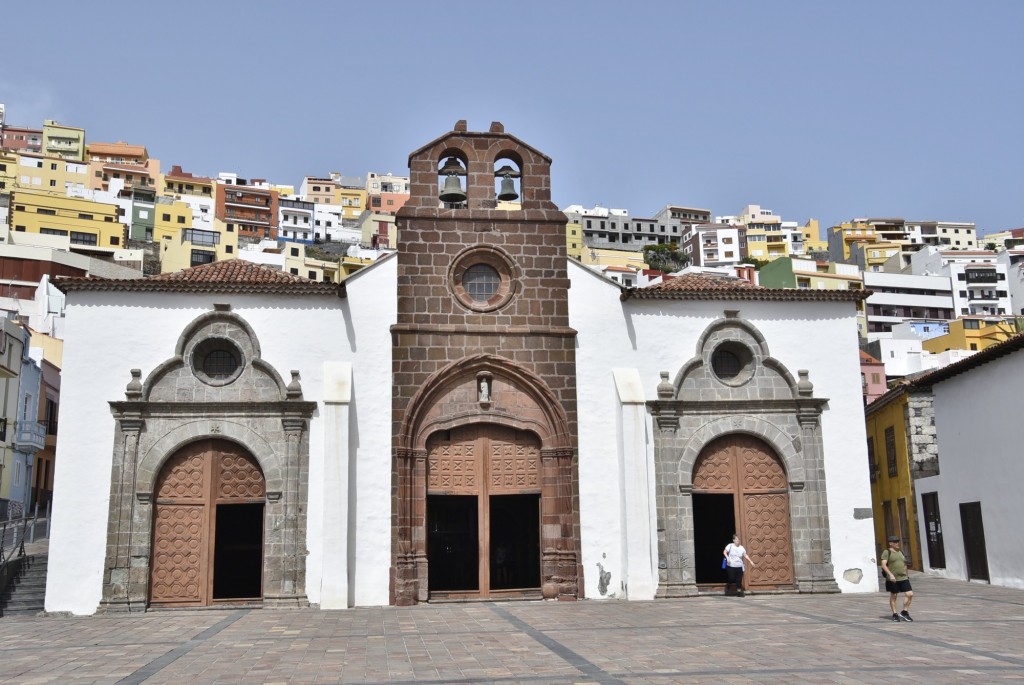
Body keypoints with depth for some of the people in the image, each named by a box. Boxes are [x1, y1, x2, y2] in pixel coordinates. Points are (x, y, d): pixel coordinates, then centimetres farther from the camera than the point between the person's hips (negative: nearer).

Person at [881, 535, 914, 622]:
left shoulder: (900, 552, 14)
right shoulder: (887, 552, -6)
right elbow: (883, 565, -15)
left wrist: (906, 574, 18)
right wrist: (890, 574, -25)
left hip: (903, 578, 6)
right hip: (893, 579, -6)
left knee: (910, 594, -4)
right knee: (893, 596, 4)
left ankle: (904, 612, 9)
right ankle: (894, 614, 15)